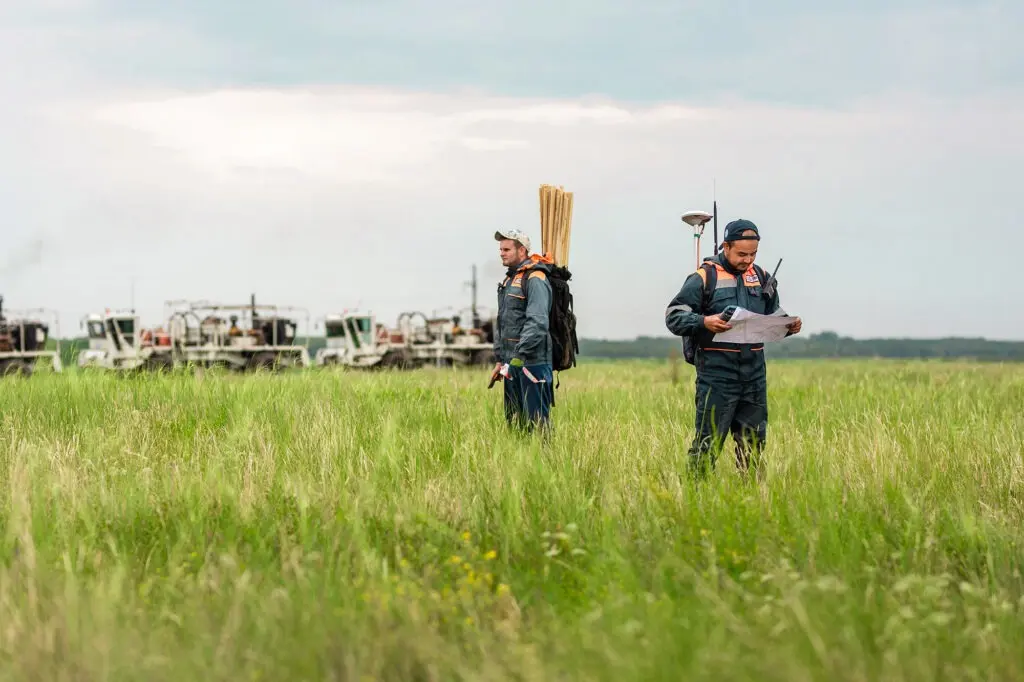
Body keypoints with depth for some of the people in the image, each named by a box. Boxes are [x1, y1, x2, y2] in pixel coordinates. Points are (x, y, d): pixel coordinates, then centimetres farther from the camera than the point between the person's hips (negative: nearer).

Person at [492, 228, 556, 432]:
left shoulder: (535, 279, -11)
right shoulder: (509, 279, 19)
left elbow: (537, 322, -22)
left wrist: (520, 355, -26)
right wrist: (500, 359, 21)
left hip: (532, 361, -9)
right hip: (512, 361, 9)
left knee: (536, 421, -10)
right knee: (513, 419, 10)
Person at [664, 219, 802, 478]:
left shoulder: (761, 277, 14)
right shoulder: (704, 277, -4)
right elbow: (673, 316, -7)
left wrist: (788, 326, 2)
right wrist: (703, 322, -25)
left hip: (754, 373, 6)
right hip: (717, 373, -6)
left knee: (754, 439, 11)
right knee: (708, 441, -5)